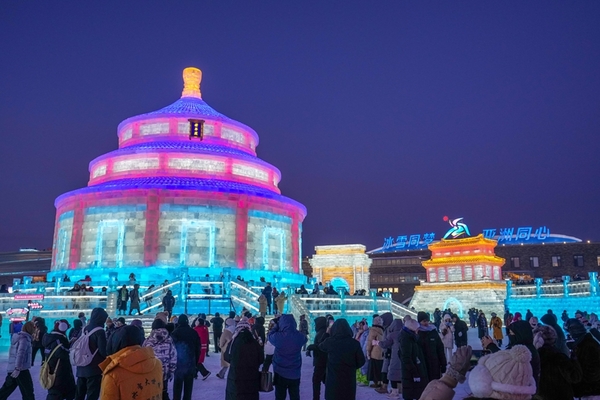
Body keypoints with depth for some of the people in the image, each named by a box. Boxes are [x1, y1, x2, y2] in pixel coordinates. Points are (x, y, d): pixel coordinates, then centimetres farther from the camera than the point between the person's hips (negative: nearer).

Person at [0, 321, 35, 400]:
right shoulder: (24, 338, -14)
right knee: (28, 391, 1)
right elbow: (20, 353, -23)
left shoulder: (18, 337, 13)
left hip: (11, 368, 9)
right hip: (21, 369, -9)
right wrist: (18, 368, -28)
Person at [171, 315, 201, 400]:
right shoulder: (193, 333, 1)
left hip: (178, 363, -2)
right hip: (191, 363, 2)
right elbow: (198, 349, 7)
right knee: (188, 385, 10)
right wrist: (195, 362, 16)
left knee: (177, 385, 5)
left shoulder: (175, 332, -8)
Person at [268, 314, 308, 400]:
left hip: (280, 373, -1)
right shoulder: (299, 337, -14)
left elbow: (270, 335, 3)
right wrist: (292, 326, 11)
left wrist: (276, 325, 12)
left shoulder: (278, 337, -19)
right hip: (295, 373, 1)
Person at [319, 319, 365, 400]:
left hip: (333, 379, 0)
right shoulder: (354, 343, -10)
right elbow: (361, 361, -2)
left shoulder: (329, 342, -8)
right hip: (349, 379, 1)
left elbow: (320, 347, 15)